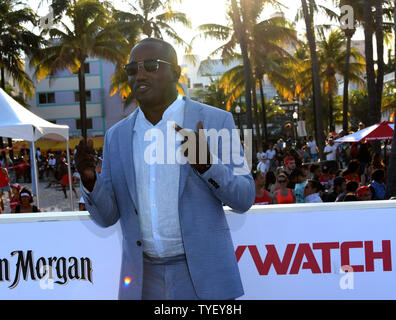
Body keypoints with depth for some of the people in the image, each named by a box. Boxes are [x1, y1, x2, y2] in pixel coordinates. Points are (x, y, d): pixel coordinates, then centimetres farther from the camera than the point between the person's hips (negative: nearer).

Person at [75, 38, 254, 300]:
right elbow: (107, 217, 7)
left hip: (203, 277, -3)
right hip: (143, 280, 3)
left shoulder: (215, 121, -4)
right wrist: (90, 179, -13)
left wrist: (207, 164, -22)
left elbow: (244, 198, -5)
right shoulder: (117, 136, 6)